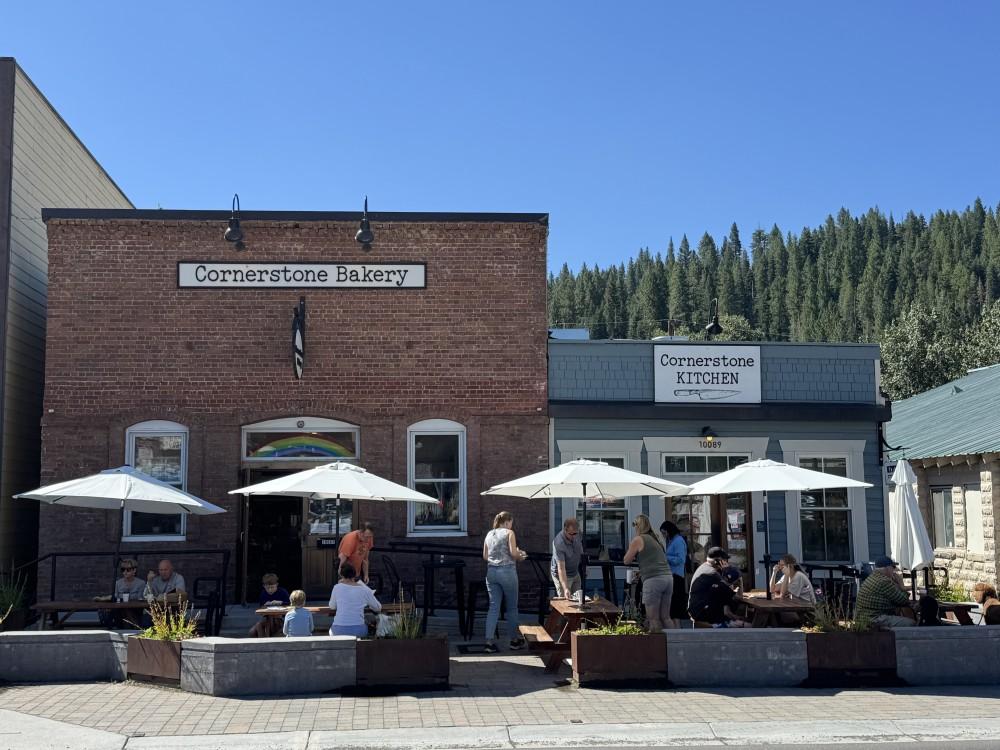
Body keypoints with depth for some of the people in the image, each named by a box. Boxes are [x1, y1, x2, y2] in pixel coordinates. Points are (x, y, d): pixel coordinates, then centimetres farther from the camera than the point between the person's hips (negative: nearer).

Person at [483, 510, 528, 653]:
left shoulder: (489, 534, 12)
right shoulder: (509, 533, -4)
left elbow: (485, 556, 14)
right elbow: (513, 553, -13)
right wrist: (521, 555, 7)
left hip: (491, 571, 5)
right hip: (507, 571, -5)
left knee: (493, 607, 4)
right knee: (512, 607, 9)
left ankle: (489, 642, -5)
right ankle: (514, 640, 18)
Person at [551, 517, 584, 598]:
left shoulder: (577, 534, -12)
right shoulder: (559, 543, -33)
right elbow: (561, 568, -37)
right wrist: (565, 588, -46)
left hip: (576, 573, 7)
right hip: (562, 575, -6)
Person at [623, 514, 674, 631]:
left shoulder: (637, 540, 1)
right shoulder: (656, 538, 22)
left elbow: (626, 561, 8)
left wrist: (630, 550, 24)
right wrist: (640, 572, 32)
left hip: (653, 579, -7)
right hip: (668, 577, 7)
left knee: (653, 618, -3)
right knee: (665, 617, 11)